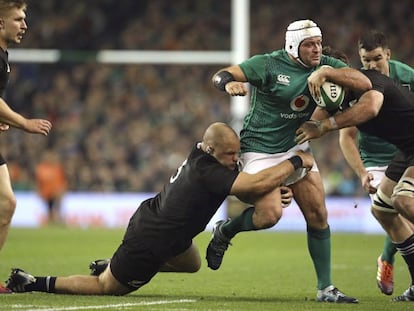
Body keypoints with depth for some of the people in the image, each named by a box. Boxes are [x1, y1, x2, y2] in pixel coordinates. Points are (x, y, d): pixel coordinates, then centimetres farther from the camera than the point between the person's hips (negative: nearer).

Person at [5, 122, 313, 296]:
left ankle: (109, 265, 32)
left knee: (192, 264, 32)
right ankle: (35, 283, 13)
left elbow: (246, 191, 7)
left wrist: (275, 193, -11)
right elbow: (257, 182, -37)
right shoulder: (207, 173, -31)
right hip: (149, 242, -10)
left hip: (149, 220, 10)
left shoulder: (204, 155, -3)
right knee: (108, 288, 8)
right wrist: (296, 161, -26)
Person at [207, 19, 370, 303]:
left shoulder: (325, 65, -2)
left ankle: (325, 288, 8)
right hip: (260, 150, -5)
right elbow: (220, 76, -18)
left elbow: (364, 83, -14)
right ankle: (225, 231, 11)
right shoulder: (268, 65, -15)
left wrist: (327, 74, -27)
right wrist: (230, 83, -43)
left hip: (295, 148, 5)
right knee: (270, 213, -21)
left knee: (318, 215, -1)